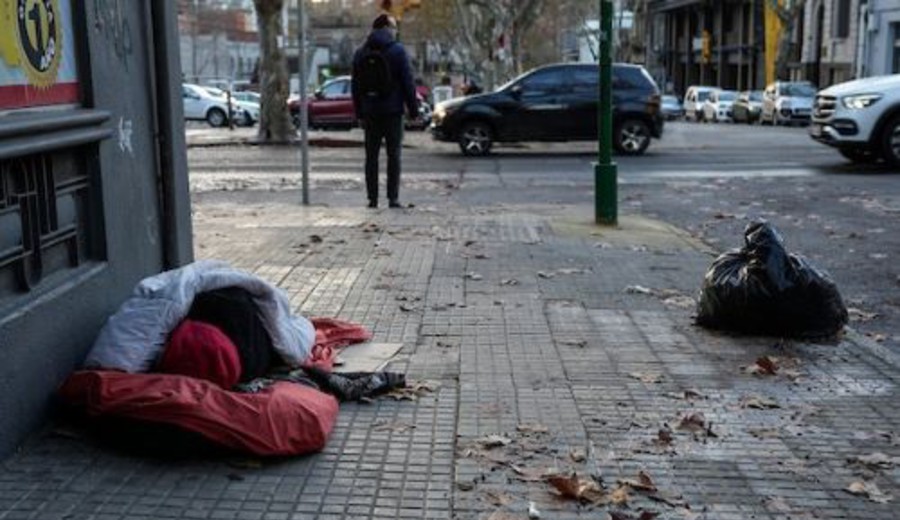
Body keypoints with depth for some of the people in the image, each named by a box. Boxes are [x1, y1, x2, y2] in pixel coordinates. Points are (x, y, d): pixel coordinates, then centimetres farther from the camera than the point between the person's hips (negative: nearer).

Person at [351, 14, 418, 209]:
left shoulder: (360, 53, 8)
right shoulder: (398, 51, -6)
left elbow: (355, 86, 11)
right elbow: (408, 83, -8)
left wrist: (359, 114, 16)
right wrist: (413, 110, -2)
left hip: (370, 112, 4)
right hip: (392, 111, -4)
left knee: (371, 156, 7)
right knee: (393, 155, 1)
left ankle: (372, 198, 5)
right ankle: (393, 198, -3)